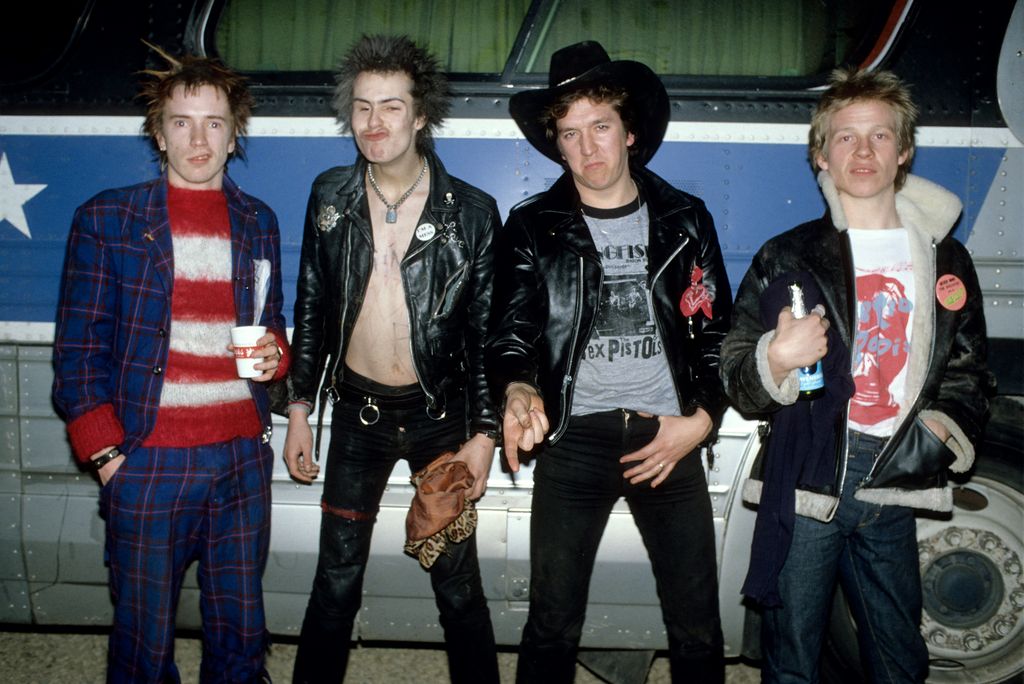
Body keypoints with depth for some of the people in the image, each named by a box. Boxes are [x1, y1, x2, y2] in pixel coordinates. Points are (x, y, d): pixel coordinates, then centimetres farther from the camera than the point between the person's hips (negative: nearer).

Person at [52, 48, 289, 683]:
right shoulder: (106, 219, 1)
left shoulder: (258, 221, 11)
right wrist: (107, 454, -6)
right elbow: (78, 350, 0)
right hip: (148, 458, -3)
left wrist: (274, 352, -1)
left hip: (242, 456, 3)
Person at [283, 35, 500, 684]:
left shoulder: (472, 211, -8)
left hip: (440, 414, -2)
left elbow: (487, 330, -4)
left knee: (458, 585, 7)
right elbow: (312, 306, 7)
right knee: (336, 583, 10)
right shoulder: (330, 196, 0)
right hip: (358, 411, 2)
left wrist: (484, 434, -6)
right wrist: (299, 409, 6)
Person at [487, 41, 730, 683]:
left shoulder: (684, 220, 8)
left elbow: (718, 332, 9)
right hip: (573, 438, -1)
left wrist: (702, 418, -4)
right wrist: (518, 389, -22)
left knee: (698, 628, 7)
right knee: (553, 624, 5)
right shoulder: (533, 228, 5)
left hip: (669, 438, 1)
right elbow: (511, 332, -1)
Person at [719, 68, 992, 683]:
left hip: (892, 493, 3)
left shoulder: (945, 260, 10)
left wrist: (943, 426, 0)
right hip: (803, 487, -2)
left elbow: (968, 371, 20)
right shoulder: (788, 257, 1)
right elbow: (736, 381, 1)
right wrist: (776, 360, -21)